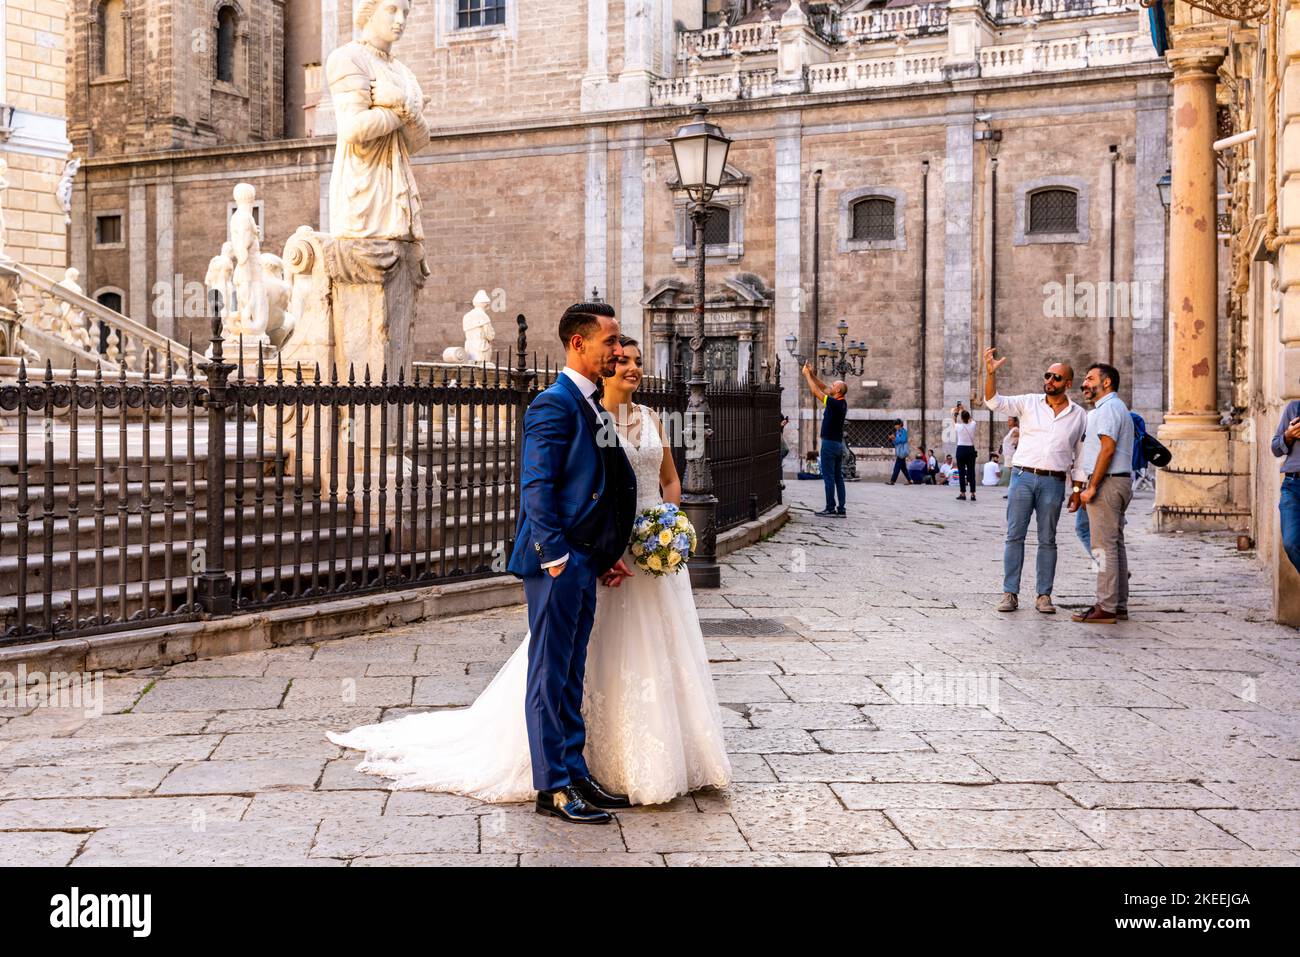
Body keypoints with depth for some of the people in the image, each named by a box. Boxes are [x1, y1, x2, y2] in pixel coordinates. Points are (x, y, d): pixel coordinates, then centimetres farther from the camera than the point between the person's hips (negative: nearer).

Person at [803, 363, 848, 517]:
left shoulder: (835, 404, -17)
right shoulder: (842, 403, 9)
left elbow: (816, 392, -13)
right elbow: (823, 388, 18)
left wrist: (807, 375, -3)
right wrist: (812, 374, 15)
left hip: (829, 443, -9)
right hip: (839, 444, 9)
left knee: (828, 477, -6)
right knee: (838, 477, 8)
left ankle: (830, 508, -5)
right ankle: (841, 509, 7)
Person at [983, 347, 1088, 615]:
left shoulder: (1079, 415, 8)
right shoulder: (1029, 403, 5)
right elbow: (994, 402, -6)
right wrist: (991, 372, -21)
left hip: (1054, 483, 0)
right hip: (1022, 476, 0)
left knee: (1047, 540, 5)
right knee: (1014, 536, -1)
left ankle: (1044, 595, 11)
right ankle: (1010, 593, 3)